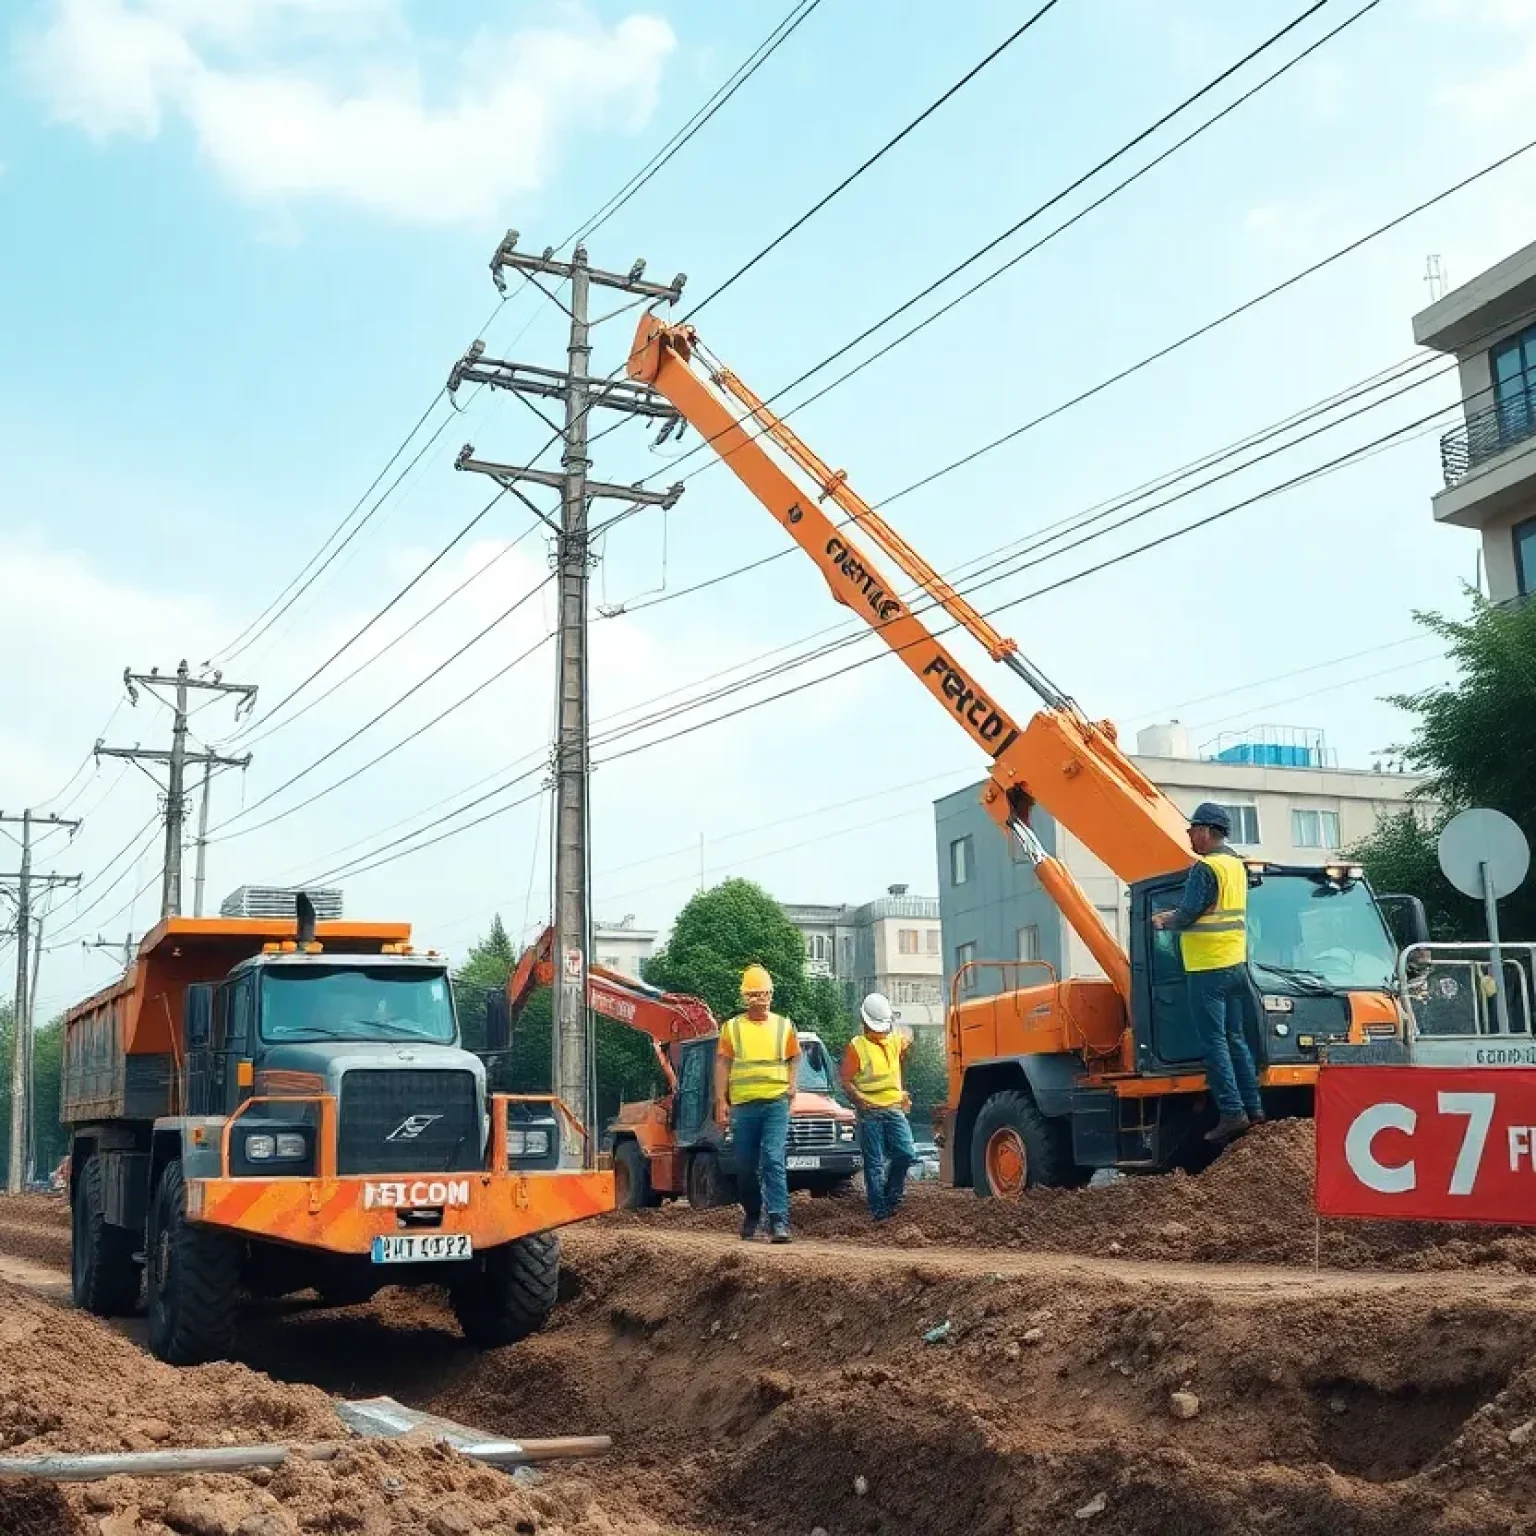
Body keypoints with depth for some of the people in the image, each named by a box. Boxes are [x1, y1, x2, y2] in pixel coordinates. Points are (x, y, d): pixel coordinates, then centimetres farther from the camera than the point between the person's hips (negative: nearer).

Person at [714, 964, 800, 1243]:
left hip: (776, 1104, -1)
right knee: (746, 1167, 8)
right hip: (743, 1105, 1)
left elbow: (793, 1059, 18)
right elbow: (722, 1065, 5)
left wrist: (792, 1084, 3)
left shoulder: (784, 1026, 9)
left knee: (774, 1161, -13)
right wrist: (721, 1101, -1)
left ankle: (779, 1220, -16)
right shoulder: (732, 1028, 7)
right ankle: (751, 1217, 26)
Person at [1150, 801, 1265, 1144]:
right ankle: (1253, 1108, 15)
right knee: (1236, 1039, 13)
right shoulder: (1236, 864, 13)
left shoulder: (1205, 867, -14)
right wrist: (1175, 916, 18)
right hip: (1235, 964, 9)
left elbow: (1187, 915, -17)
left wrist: (1164, 921, 3)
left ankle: (1232, 1113, -7)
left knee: (1214, 1041, -5)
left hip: (1208, 968, -9)